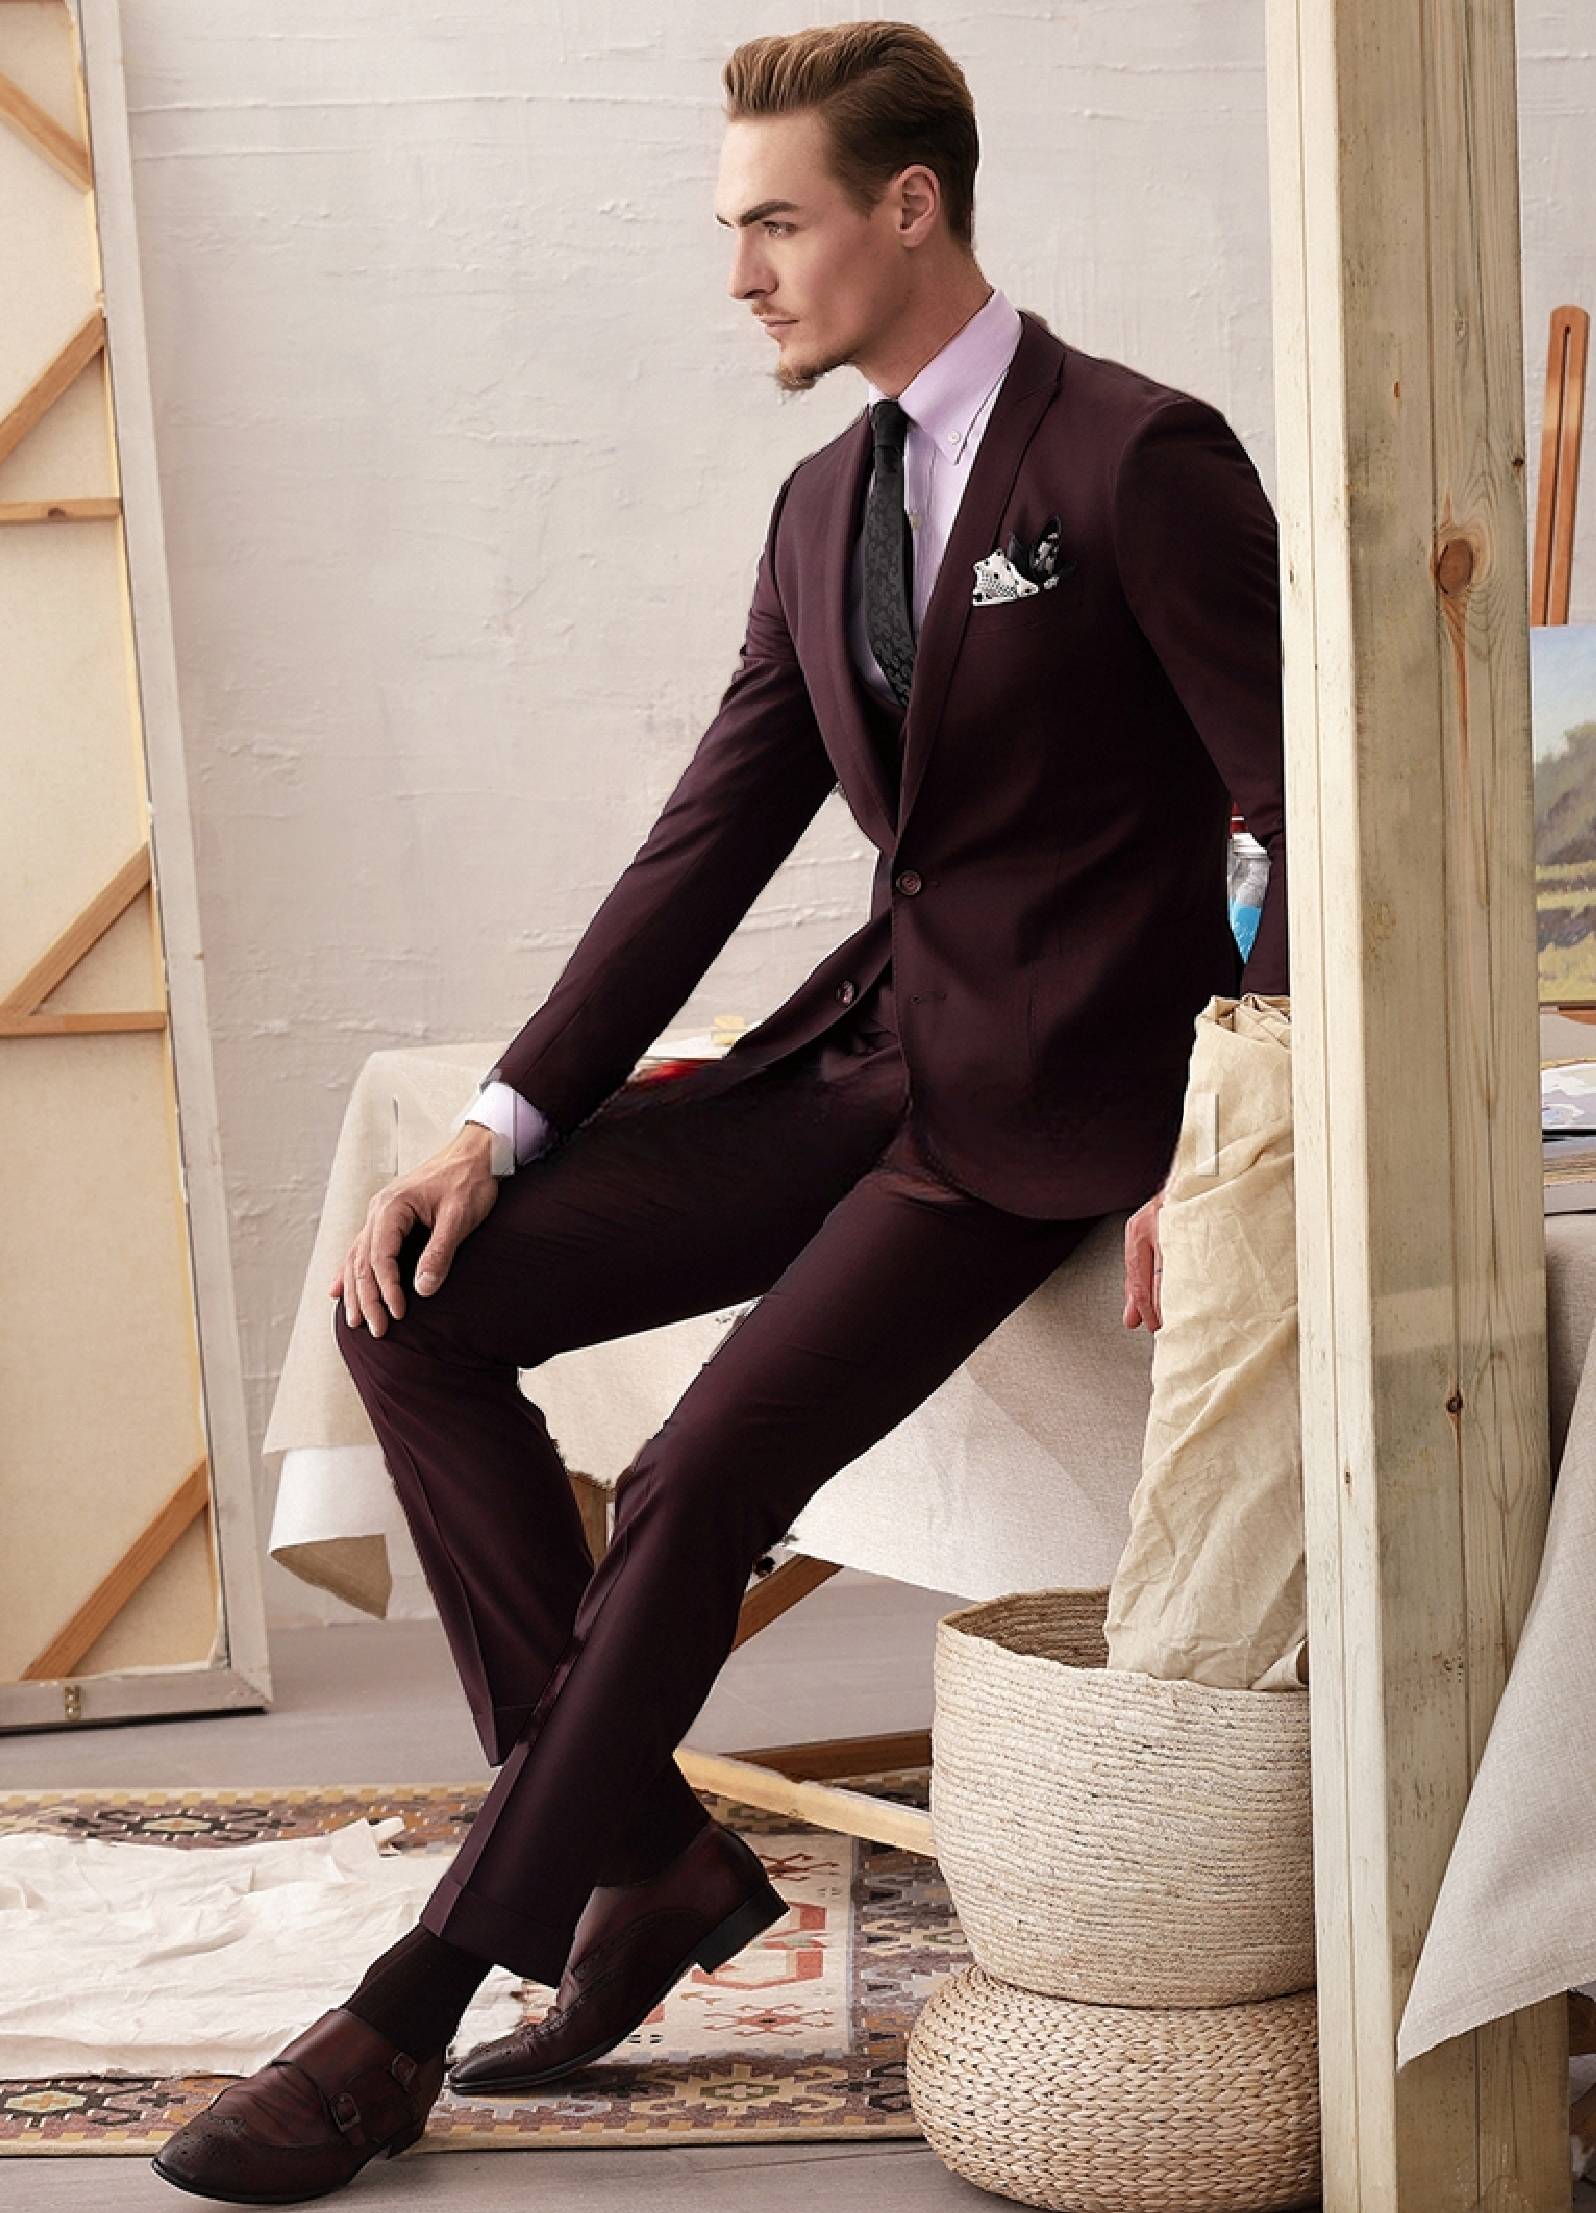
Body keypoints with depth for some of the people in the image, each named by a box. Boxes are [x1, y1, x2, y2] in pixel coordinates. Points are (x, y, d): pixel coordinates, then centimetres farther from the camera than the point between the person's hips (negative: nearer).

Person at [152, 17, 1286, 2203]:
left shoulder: (1139, 460, -11)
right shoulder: (824, 505, 13)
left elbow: (1313, 819, -11)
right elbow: (710, 840, 11)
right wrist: (501, 1127, 1)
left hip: (1042, 1103, -8)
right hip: (864, 1049, 8)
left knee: (697, 1491, -21)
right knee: (420, 1309, -7)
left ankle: (413, 2012, -6)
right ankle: (653, 1853, 2)